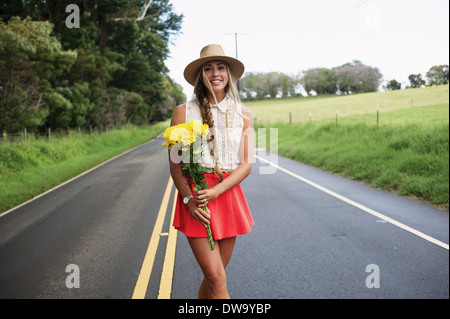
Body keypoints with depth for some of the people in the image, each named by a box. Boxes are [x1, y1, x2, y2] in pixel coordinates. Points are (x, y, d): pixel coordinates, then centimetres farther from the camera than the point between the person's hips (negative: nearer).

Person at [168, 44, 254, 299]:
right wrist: (189, 200, -14)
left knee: (213, 276, 10)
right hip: (194, 195, -3)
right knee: (217, 279, -8)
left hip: (228, 196, 3)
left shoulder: (243, 115, 7)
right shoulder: (183, 112, 0)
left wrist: (215, 192, -13)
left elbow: (246, 164, 1)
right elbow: (175, 165, -1)